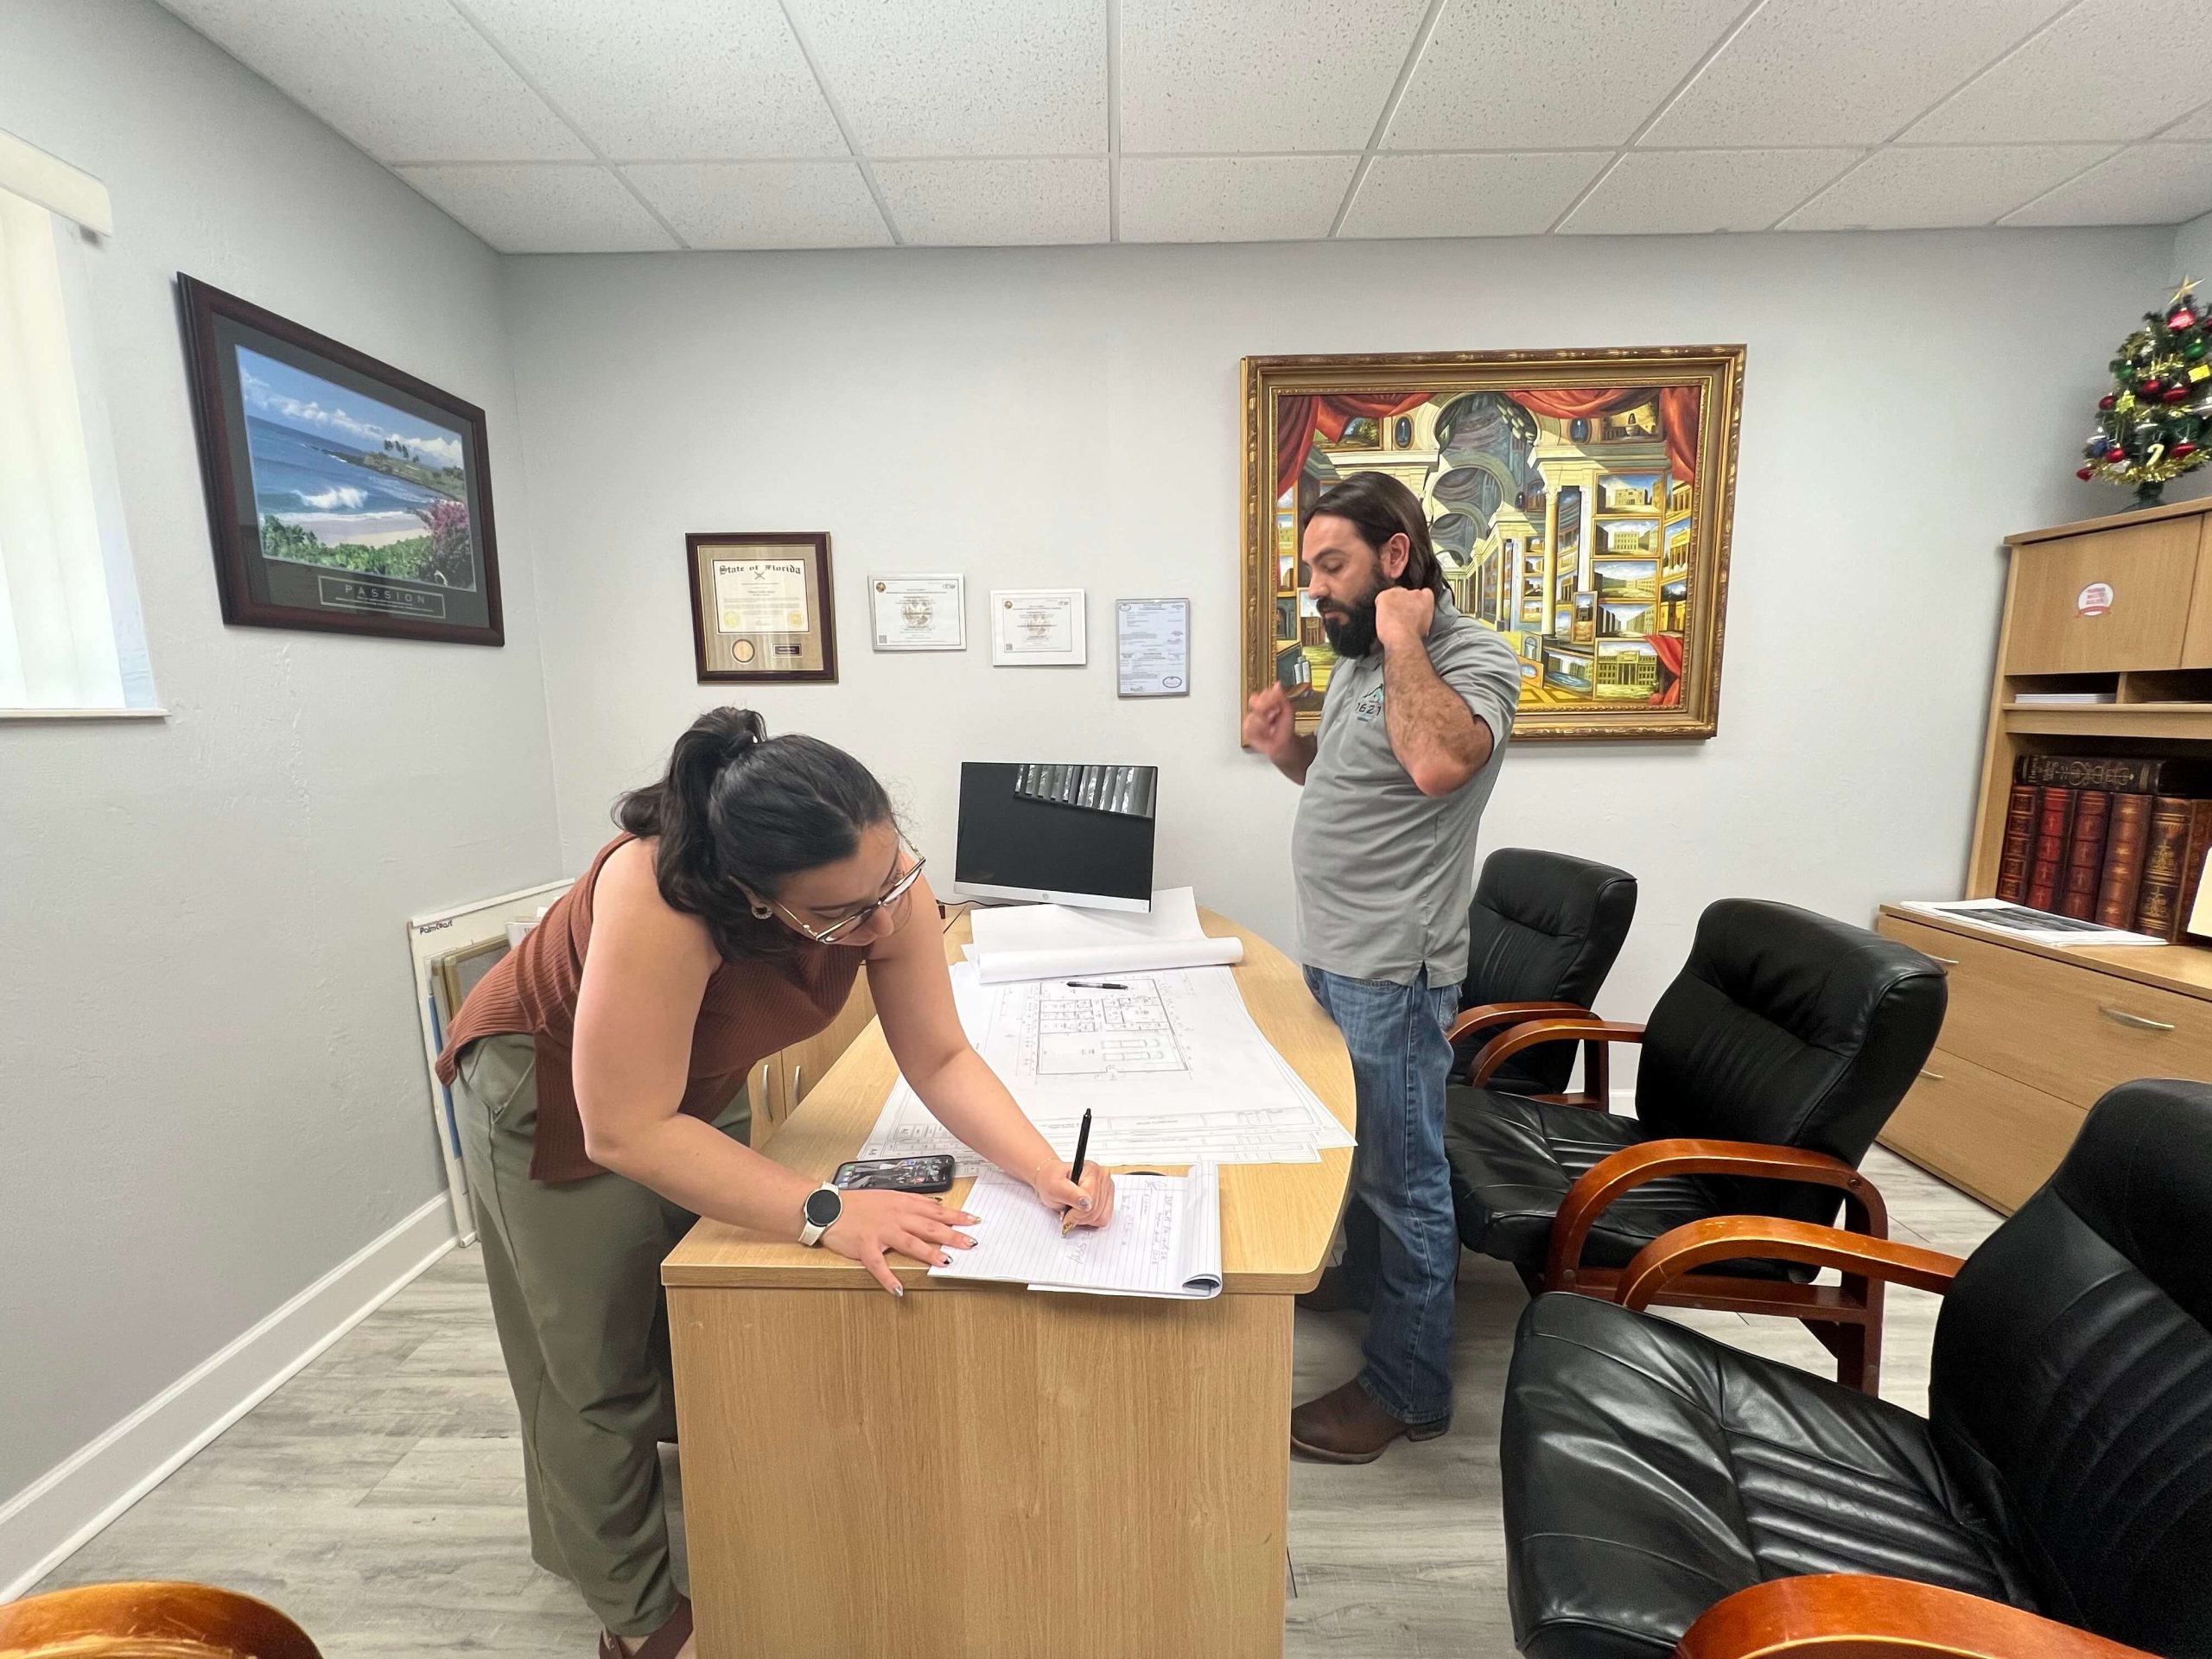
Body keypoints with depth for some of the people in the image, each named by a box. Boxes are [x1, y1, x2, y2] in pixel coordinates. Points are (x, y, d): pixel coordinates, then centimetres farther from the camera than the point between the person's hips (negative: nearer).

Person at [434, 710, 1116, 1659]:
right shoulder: (658, 897, -43)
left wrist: (1048, 1171, -33)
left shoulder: (881, 883, -28)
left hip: (699, 1082, 4)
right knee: (602, 1369, 13)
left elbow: (941, 1059, -21)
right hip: (550, 1092, -4)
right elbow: (627, 1129, -37)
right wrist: (824, 1214, -40)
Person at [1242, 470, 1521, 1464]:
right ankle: (1371, 1294, 46)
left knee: (1400, 1182, 7)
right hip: (1331, 959, 9)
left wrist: (1403, 639, -21)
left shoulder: (1474, 659, -14)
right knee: (1354, 1154, 23)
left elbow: (1438, 764, -35)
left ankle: (1406, 1391, 27)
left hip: (1391, 972, -9)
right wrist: (1286, 749, 3)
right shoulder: (1359, 661, 14)